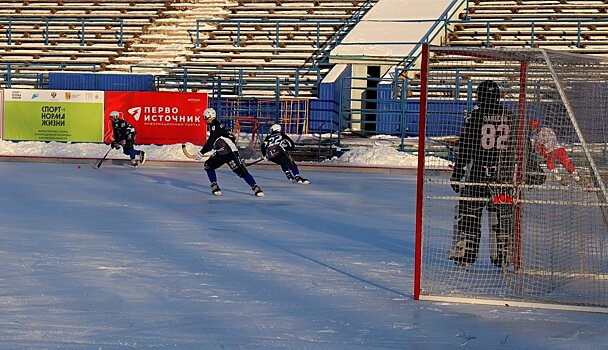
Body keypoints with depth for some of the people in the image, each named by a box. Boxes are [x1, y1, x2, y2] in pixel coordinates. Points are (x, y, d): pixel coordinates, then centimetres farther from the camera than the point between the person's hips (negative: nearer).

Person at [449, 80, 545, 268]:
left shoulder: (473, 117, -3)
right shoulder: (510, 119, 6)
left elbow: (464, 149, -6)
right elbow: (522, 147, 11)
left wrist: (456, 174, -2)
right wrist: (532, 168, 22)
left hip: (478, 173, -3)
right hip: (505, 175, 3)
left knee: (468, 211, 5)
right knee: (503, 214, 10)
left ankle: (463, 253, 2)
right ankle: (504, 256, 12)